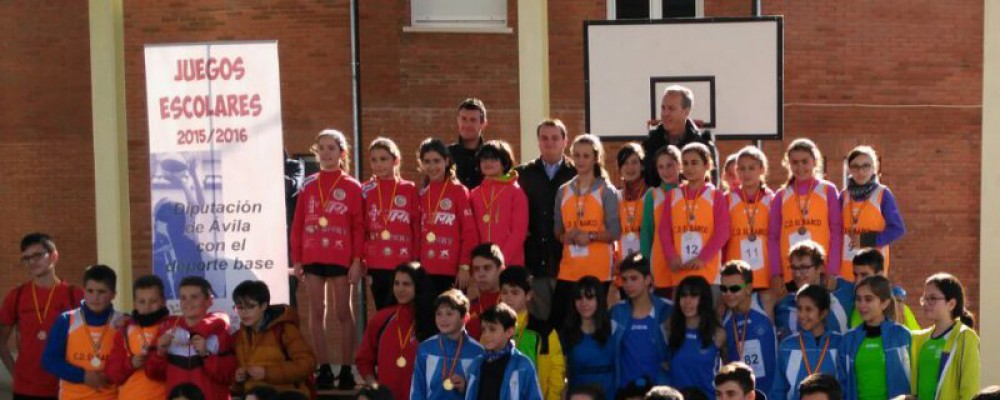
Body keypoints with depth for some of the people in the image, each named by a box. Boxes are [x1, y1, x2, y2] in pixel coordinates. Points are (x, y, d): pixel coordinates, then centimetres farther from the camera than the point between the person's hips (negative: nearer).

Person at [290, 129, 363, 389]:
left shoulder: (352, 187, -1)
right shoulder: (308, 186, 8)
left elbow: (359, 227, -3)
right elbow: (298, 225, 7)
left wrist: (357, 260, -9)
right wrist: (296, 259, 2)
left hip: (341, 258, -3)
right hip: (313, 258, 3)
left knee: (344, 312, 3)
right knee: (317, 313, 5)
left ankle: (346, 370, 8)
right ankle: (323, 369, 10)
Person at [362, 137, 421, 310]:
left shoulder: (410, 189, 2)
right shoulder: (366, 191, 6)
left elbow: (417, 227, 3)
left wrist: (417, 261, -1)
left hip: (403, 264, -2)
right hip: (375, 264, 2)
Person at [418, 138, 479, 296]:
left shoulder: (459, 191, -2)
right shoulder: (422, 195, 13)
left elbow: (470, 232, -6)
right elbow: (418, 234, 15)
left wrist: (465, 266, -11)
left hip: (453, 272, -5)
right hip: (427, 272, 5)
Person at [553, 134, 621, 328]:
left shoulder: (607, 191, 0)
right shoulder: (563, 191, 11)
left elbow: (614, 232, -5)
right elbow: (558, 230, 14)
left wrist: (590, 236, -19)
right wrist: (565, 236, -8)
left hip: (598, 268, -3)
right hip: (568, 269, 4)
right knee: (558, 318, -2)